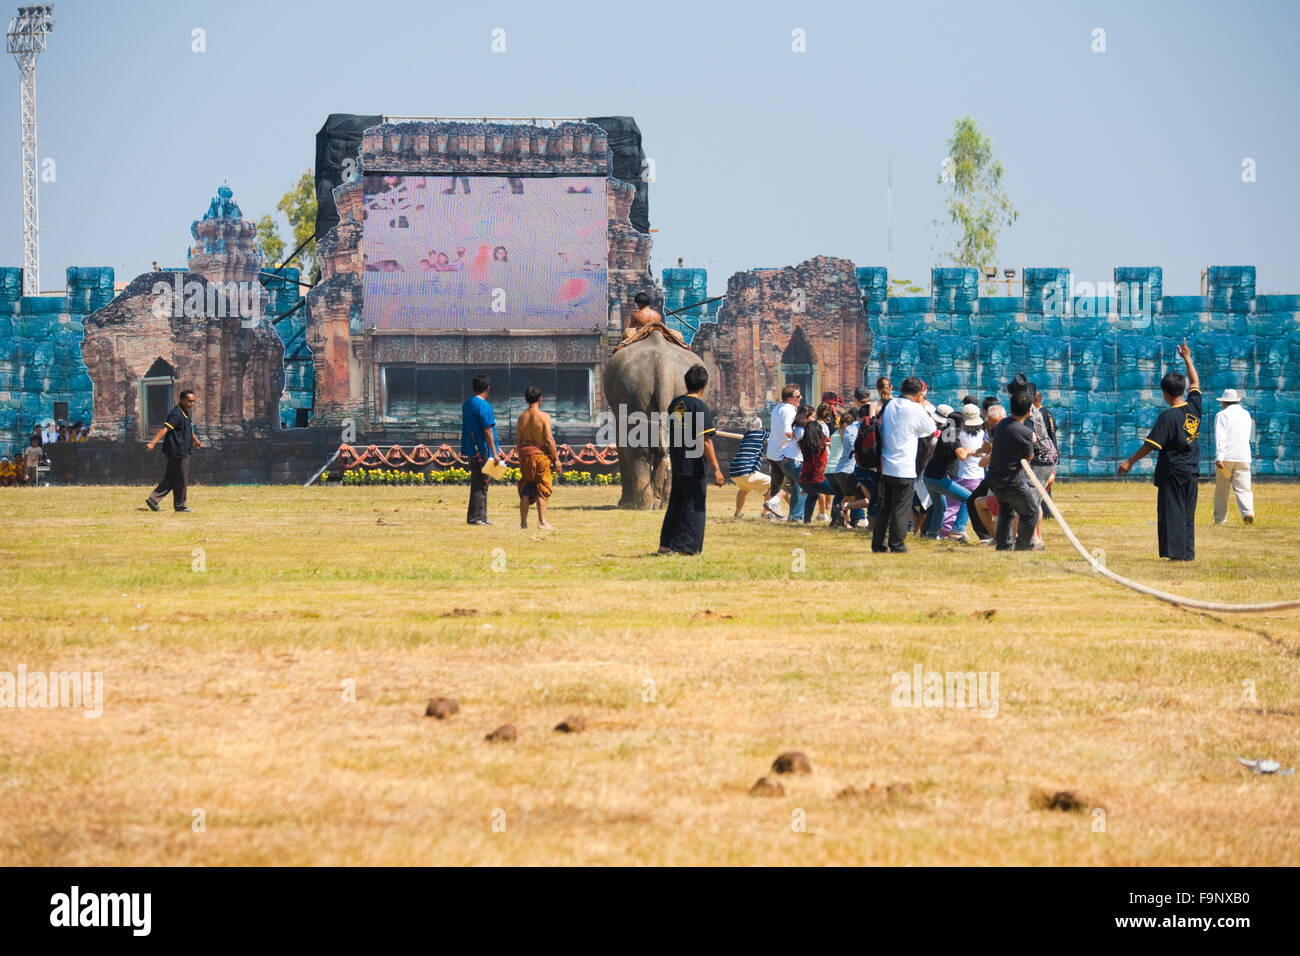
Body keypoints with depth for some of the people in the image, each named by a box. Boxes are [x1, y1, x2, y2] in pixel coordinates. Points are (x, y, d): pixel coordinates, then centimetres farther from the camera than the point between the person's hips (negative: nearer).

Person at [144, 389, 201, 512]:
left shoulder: (187, 413, 14)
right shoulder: (176, 414, -16)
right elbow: (165, 429, -27)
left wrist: (195, 440, 48)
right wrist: (153, 443, -36)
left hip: (183, 451, 10)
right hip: (177, 451, -10)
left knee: (170, 478, 11)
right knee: (181, 479, 0)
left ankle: (153, 499, 12)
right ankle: (179, 505, 12)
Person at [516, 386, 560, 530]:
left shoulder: (522, 418, 4)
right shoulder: (544, 416, -9)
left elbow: (518, 441, 7)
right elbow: (549, 439, -12)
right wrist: (556, 459, -7)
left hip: (525, 454, 4)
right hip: (541, 453, -4)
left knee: (525, 490, 11)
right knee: (542, 489, 0)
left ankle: (523, 522, 10)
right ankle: (542, 521, -7)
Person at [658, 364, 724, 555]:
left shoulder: (674, 404, 8)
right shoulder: (699, 407, -14)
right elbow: (705, 441, -17)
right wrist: (716, 469, -16)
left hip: (677, 465, 7)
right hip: (694, 466, -7)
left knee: (676, 504, 16)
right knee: (693, 506, 0)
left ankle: (666, 544, 18)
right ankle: (686, 546, -1)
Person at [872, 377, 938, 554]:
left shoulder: (889, 405, 6)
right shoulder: (915, 410, -12)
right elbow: (930, 428, 3)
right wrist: (922, 406, 7)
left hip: (885, 467, 6)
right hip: (904, 470, -6)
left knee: (884, 507, 13)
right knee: (901, 508, 2)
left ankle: (877, 544, 15)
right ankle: (896, 545, 3)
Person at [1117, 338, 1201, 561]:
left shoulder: (1168, 417, -17)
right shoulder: (1194, 408, 1)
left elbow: (1150, 444, -17)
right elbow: (1195, 383, 20)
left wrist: (1130, 462, -9)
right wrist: (1187, 359, 30)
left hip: (1172, 471, -6)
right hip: (1191, 470, 6)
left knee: (1172, 511, -1)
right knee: (1187, 512, 12)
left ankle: (1177, 552, -4)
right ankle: (1189, 552, 11)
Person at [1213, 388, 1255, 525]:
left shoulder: (1222, 415, -1)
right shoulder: (1246, 414, 16)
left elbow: (1220, 437, -12)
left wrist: (1219, 456, -19)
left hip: (1225, 457, -4)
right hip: (1243, 457, 4)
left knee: (1221, 490, 6)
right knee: (1243, 488, -4)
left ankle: (1220, 519, 8)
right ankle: (1248, 512, -26)